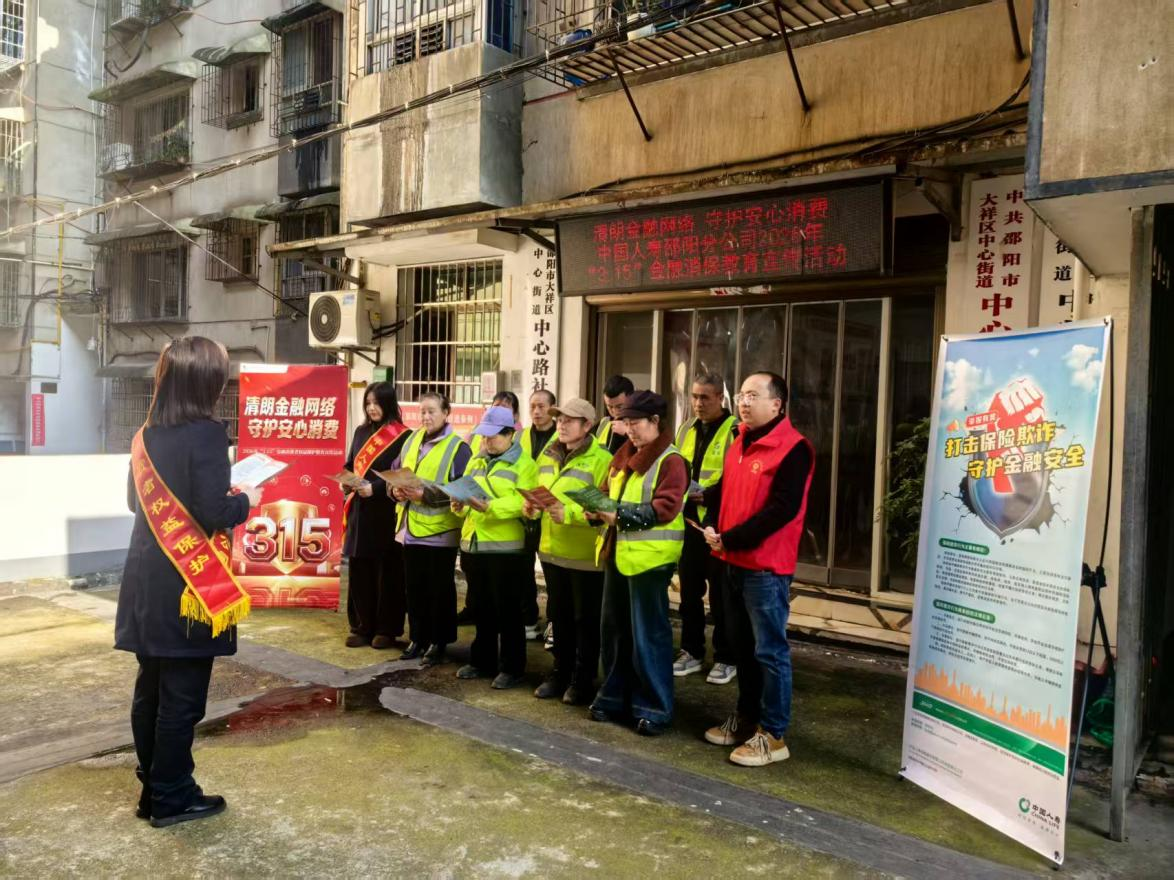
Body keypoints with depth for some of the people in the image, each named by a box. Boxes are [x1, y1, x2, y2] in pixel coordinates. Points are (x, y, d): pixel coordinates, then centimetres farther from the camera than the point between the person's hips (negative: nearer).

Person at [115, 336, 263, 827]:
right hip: (189, 583, -8)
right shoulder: (207, 434, -16)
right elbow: (214, 515, -20)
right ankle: (172, 798, 14)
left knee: (151, 687, 16)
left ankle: (153, 788, 28)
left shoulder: (147, 435, 7)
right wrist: (246, 500, -2)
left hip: (148, 580, 8)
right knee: (182, 694, 3)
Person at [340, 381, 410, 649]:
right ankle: (362, 627, 17)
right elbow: (350, 464, 18)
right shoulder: (361, 432, 12)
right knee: (358, 570, 7)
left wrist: (374, 488, -21)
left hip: (386, 512, -5)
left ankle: (386, 629, 12)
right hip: (359, 510, 6)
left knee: (387, 572, 2)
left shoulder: (402, 436, -6)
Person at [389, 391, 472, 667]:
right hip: (411, 528, 6)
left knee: (439, 590, 4)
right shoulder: (412, 440, 13)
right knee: (414, 588, 14)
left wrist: (425, 494, -24)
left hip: (440, 531, -6)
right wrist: (395, 490, -8)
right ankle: (418, 638, 26)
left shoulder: (457, 447, -8)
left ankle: (438, 642, 15)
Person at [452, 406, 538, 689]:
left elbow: (523, 502, -19)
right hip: (472, 545, 7)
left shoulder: (523, 464, -7)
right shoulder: (476, 461, 16)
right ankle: (482, 661, 27)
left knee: (508, 611, 2)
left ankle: (512, 668, 12)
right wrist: (459, 503, -8)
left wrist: (490, 506, -31)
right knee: (482, 609, 15)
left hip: (506, 549, -6)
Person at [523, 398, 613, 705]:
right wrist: (532, 506, 0)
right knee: (559, 615, 18)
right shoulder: (548, 456, 11)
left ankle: (583, 679, 21)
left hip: (586, 555, -7)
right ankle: (561, 672, 32)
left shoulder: (600, 460, -14)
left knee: (586, 619, 7)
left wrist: (570, 513, -30)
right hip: (552, 550, 7)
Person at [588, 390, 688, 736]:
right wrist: (598, 508, -4)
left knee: (648, 634, 1)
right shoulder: (623, 456, 13)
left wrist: (620, 516, -23)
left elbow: (665, 508, -20)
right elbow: (608, 492, 18)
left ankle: (655, 708, 12)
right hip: (616, 552, 8)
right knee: (613, 628, 14)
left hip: (649, 557, -8)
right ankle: (615, 696, 28)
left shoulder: (671, 461, -11)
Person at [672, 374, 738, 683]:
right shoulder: (686, 430, 12)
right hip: (688, 522, 6)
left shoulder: (735, 430, -9)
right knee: (689, 592, 14)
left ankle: (726, 658, 16)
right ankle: (692, 651, 26)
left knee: (721, 596, 4)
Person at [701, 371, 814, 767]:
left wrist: (729, 539, -19)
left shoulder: (793, 449, -15)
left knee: (770, 650, 1)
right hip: (736, 563, 9)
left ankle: (773, 735, 12)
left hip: (767, 567, -9)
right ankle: (746, 717, 32)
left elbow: (782, 509, -22)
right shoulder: (740, 443, 13)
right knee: (742, 645, 18)